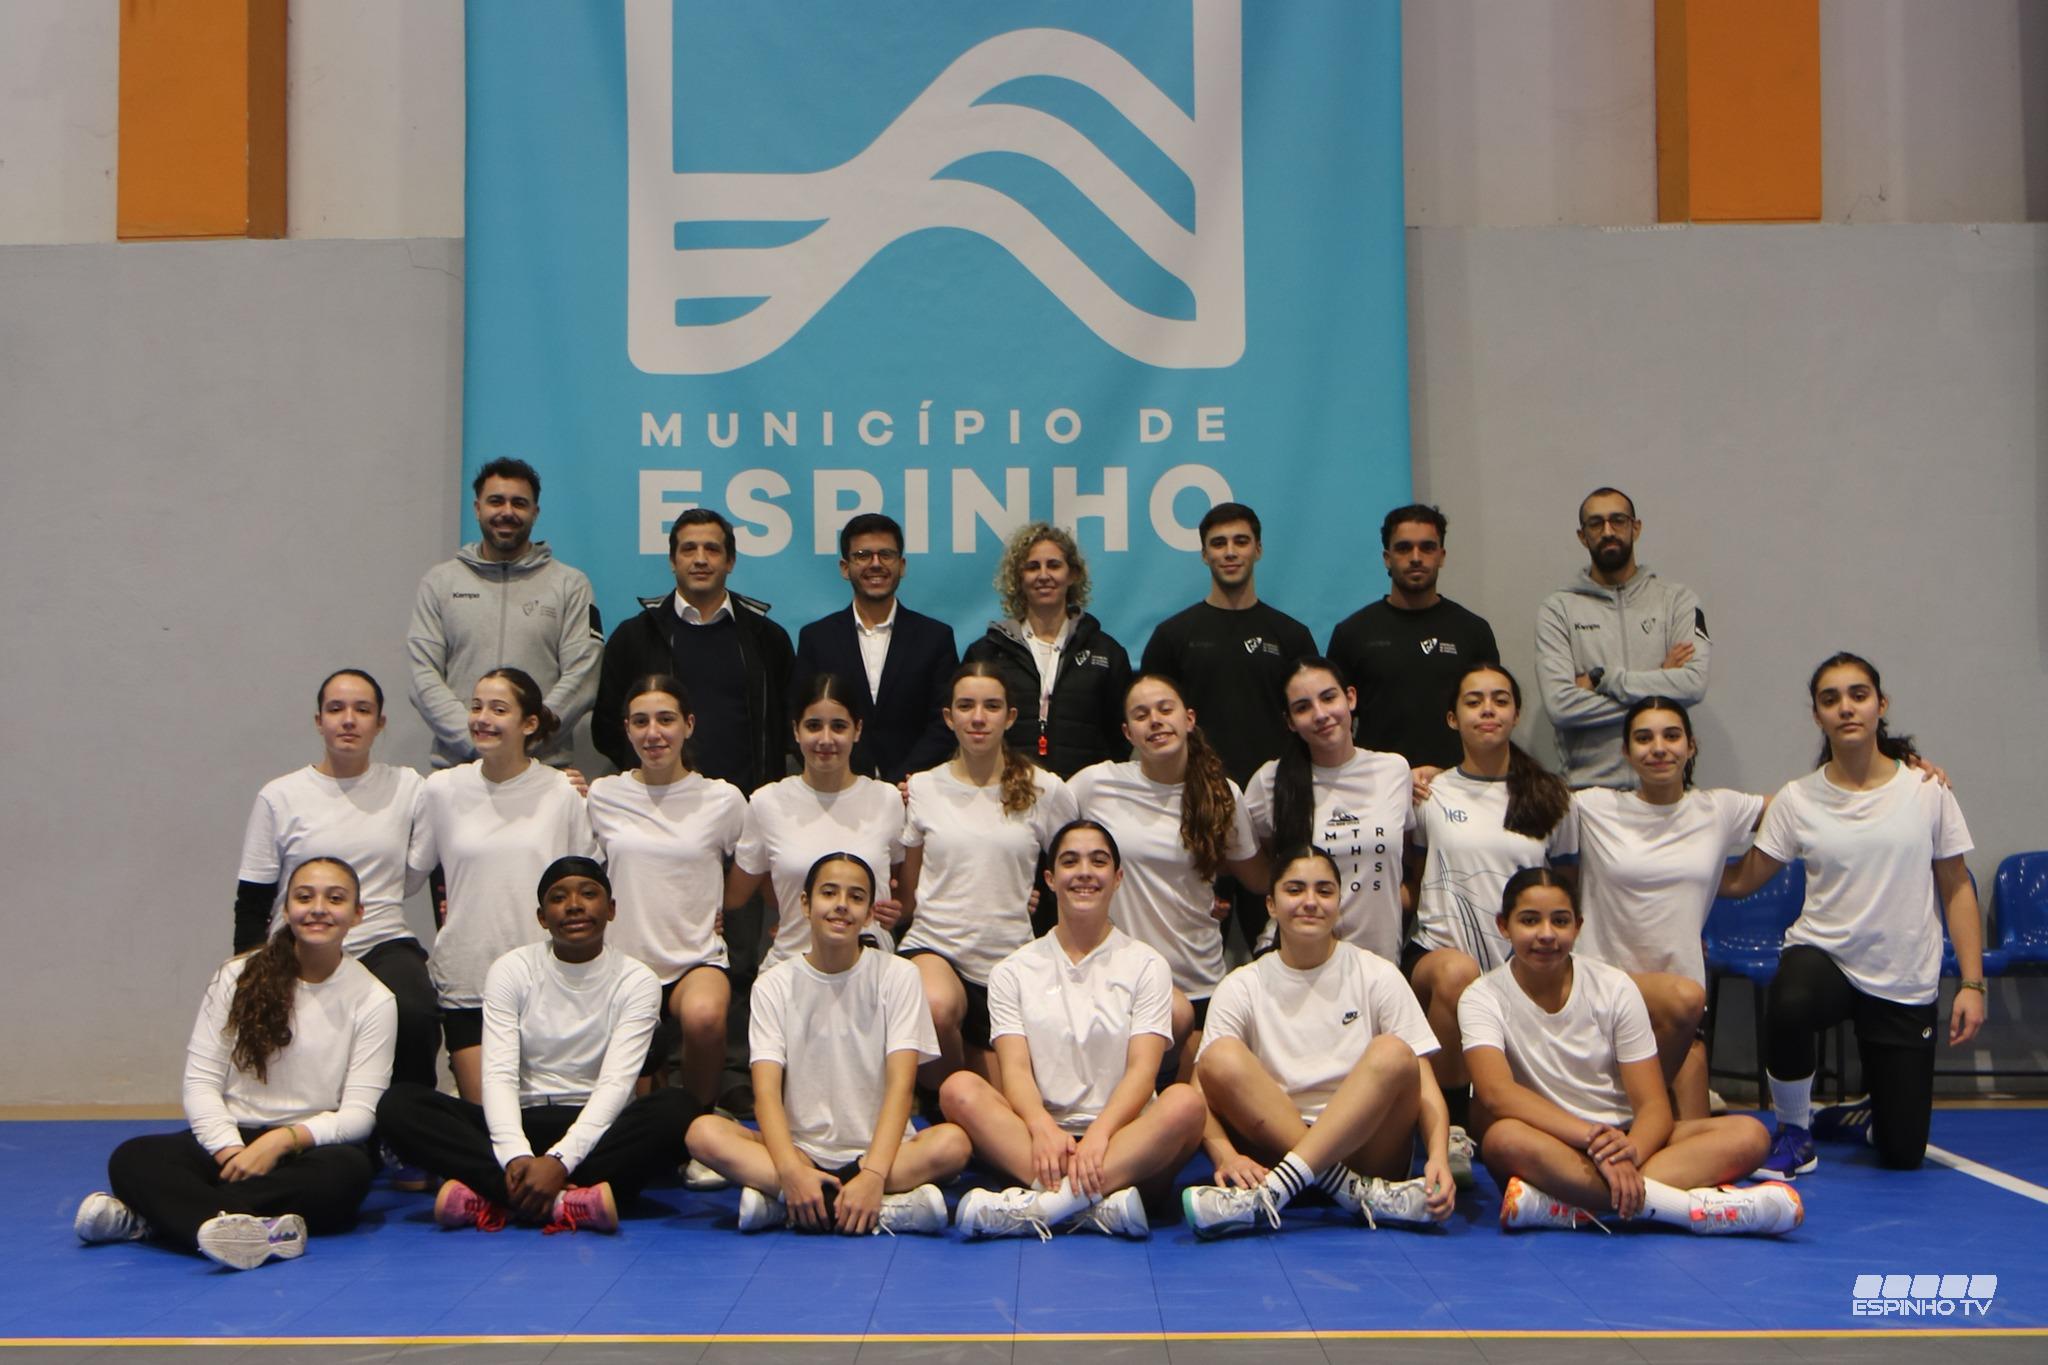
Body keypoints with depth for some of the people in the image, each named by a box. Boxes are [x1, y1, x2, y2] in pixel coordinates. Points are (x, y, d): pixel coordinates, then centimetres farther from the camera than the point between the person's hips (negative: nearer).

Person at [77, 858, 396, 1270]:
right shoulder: (238, 977, 6)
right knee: (132, 1158, -26)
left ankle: (152, 1216, -36)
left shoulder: (374, 1000, 2)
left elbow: (360, 1113, -5)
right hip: (230, 1139, 2)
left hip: (310, 1146, -1)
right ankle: (254, 1230, -53)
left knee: (348, 1170, -36)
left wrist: (283, 1140, -22)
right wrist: (230, 1151, -17)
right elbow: (200, 1081, 0)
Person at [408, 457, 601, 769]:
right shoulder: (440, 582, 11)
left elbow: (581, 678, -2)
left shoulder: (570, 585, 7)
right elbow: (424, 676, 3)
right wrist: (474, 739, -10)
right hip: (456, 764, 1)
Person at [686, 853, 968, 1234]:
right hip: (800, 1148, 1)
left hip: (878, 1149, -1)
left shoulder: (897, 976, 1)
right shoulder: (774, 985, 4)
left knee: (952, 1142, -31)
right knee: (704, 1133, -25)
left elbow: (900, 1084, -10)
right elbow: (766, 1092, -7)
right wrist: (791, 1171, -26)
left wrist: (873, 1175, -25)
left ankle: (779, 1205, -28)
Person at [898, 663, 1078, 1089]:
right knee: (936, 1007, -36)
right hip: (935, 946, -1)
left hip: (1010, 962, 1)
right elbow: (908, 895, 11)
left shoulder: (1044, 791, 0)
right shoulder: (921, 789, 3)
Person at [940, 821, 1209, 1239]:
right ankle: (1102, 1203, -39)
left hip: (1126, 1142, -1)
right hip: (1036, 1144, 1)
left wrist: (1099, 1134, -22)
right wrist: (1043, 1128, -23)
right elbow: (1015, 1068, -1)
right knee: (959, 1088, -25)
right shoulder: (1013, 971, 13)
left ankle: (1035, 1205, -39)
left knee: (1185, 1102, -30)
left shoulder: (1146, 965, 10)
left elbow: (1142, 1070, -3)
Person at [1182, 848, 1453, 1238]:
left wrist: (1438, 1157, -22)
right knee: (1222, 1058, -24)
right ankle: (1356, 1192, -31)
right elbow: (1203, 1090, -6)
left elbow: (1423, 1082, -2)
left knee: (1393, 1054, -26)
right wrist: (1225, 1156, -27)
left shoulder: (1377, 976, 6)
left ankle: (1271, 1192, -36)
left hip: (1364, 1145, 0)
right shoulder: (1242, 988, 5)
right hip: (1273, 1146, 0)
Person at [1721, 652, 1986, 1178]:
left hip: (1907, 983, 1)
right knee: (1789, 1005, -39)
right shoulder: (1796, 800, -2)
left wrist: (1972, 983, -3)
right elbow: (1740, 880, -2)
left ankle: (1863, 1117, 40)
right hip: (1824, 956, -1)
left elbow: (1957, 889, 2)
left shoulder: (1927, 790, -2)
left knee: (1903, 1154, 1)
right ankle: (1794, 1132, -11)